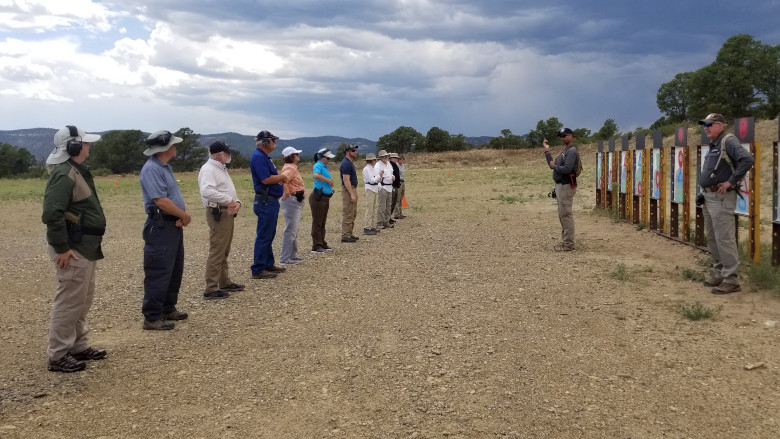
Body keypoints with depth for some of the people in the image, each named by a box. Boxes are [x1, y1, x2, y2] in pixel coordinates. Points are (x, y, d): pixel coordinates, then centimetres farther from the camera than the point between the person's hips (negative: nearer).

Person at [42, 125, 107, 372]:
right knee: (69, 302, -4)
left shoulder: (77, 171, 15)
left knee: (83, 300, 18)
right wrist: (61, 248, -24)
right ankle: (58, 356, 5)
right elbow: (52, 213, -27)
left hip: (85, 246, 11)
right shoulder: (64, 174, -19)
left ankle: (78, 346, 29)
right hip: (73, 249, -11)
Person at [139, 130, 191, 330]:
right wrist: (185, 215, -12)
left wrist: (182, 215, -3)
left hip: (174, 224, 10)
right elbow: (161, 201, -24)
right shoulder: (151, 169, -18)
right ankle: (152, 317, 0)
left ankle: (168, 309, 28)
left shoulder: (165, 167, 14)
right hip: (160, 226, -10)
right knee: (159, 273, -7)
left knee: (175, 270, 17)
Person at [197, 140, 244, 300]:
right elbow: (206, 191, -31)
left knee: (224, 251, 18)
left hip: (227, 213, 11)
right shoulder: (208, 169, -15)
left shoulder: (221, 169, 18)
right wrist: (229, 200, -27)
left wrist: (237, 202, 2)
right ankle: (211, 290, -6)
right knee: (216, 252, -9)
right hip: (218, 214, -10)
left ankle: (225, 283, 29)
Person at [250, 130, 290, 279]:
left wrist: (280, 178, 2)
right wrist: (282, 176, -9)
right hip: (265, 201, -11)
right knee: (264, 236, -7)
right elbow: (266, 179, -24)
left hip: (271, 201, 11)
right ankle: (258, 270, -3)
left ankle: (269, 264, 27)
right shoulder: (258, 157, -16)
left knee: (269, 235, 17)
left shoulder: (264, 157, 17)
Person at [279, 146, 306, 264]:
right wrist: (286, 193, -23)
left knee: (295, 229, 16)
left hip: (296, 201, 11)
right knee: (291, 229, -9)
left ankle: (292, 255, 24)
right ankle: (285, 258, -6)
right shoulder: (289, 168, -15)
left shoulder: (293, 167, 17)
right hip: (291, 200, -11)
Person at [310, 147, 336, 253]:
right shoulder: (318, 166, -14)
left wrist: (330, 181, 9)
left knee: (322, 222, 16)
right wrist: (328, 180, -25)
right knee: (317, 222, -5)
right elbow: (316, 175, -36)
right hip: (318, 198, -10)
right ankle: (316, 246, -2)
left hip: (325, 197, 10)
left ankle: (322, 244, 25)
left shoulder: (325, 166, 15)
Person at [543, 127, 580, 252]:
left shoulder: (572, 151, -14)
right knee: (562, 215, 15)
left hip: (566, 186, -11)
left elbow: (567, 169, -27)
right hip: (560, 186, 11)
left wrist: (554, 166, -12)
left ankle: (568, 244, -6)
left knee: (566, 215, -9)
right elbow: (552, 164, 19)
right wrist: (547, 151, 15)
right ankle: (565, 240, 22)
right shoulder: (565, 151, 18)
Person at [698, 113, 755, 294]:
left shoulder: (728, 141, -11)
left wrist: (731, 181, -21)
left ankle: (731, 279, -4)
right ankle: (720, 273, 24)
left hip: (721, 198, -10)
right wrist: (705, 192, 13)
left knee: (724, 239, -8)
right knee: (712, 238, 15)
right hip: (709, 197, 10)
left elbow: (748, 159, -26)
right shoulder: (713, 146, 17)